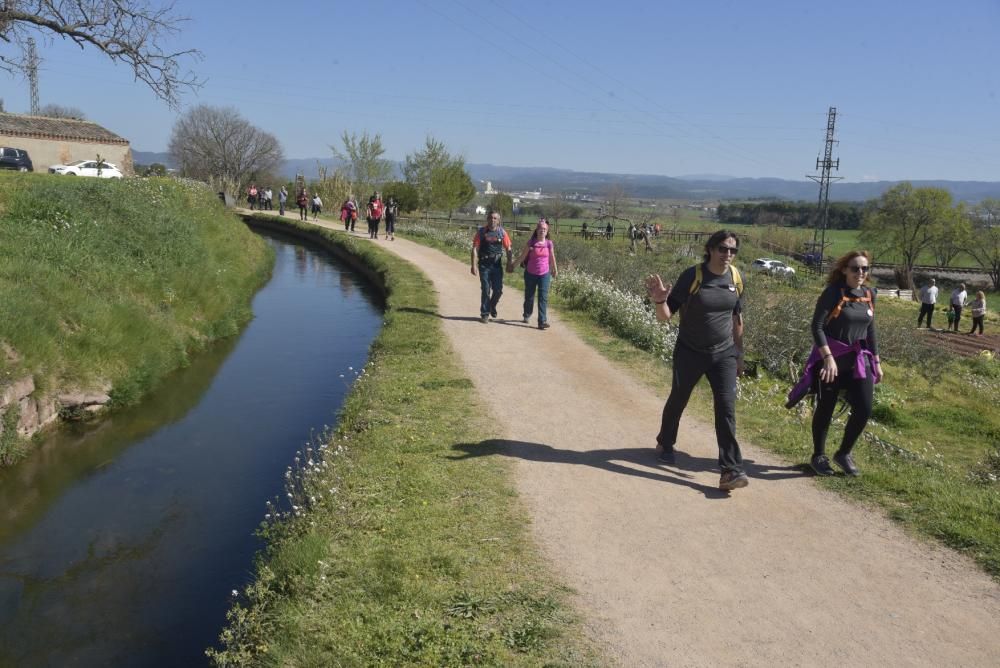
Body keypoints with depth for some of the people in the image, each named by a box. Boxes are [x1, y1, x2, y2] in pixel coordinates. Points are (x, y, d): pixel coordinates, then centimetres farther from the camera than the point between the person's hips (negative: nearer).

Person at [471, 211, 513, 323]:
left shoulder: (502, 232, 2)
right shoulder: (481, 232, -2)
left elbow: (508, 249, 5)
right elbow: (475, 249, -5)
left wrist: (509, 264, -1)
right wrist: (474, 265, -12)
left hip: (497, 264, 2)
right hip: (484, 265, -2)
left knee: (498, 289, 4)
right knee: (485, 290, -1)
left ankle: (492, 306, 32)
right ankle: (485, 314, 10)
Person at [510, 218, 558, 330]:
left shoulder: (549, 243, -1)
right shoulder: (531, 242, -5)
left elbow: (552, 258, 11)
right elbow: (522, 256, 0)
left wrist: (555, 270, 21)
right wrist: (513, 265, 1)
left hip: (544, 274, 0)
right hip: (531, 274, 0)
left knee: (543, 297, -9)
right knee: (529, 296, 13)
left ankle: (542, 322, -10)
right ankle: (526, 315, 39)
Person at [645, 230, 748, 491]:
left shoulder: (736, 278, -2)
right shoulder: (692, 275, -14)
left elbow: (737, 318, 11)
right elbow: (666, 316, -14)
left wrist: (739, 353, 14)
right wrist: (660, 301, -36)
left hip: (724, 354, 2)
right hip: (689, 353, -2)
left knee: (726, 408, -9)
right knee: (678, 400, 15)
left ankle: (730, 470, -7)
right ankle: (665, 443, 43)